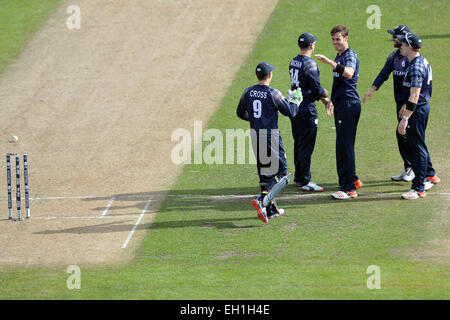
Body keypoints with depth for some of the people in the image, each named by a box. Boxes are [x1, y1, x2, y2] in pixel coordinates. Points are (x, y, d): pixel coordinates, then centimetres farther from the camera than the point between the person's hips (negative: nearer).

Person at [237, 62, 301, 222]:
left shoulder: (248, 92, 2)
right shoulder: (273, 94, -14)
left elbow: (240, 113, 12)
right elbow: (290, 112, -9)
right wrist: (296, 101, 11)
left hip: (255, 134, 6)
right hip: (271, 135, -6)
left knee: (264, 171, 15)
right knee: (279, 169, 3)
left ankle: (271, 209, 19)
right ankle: (263, 200, -18)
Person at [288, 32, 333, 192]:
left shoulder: (294, 62, 12)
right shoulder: (309, 64, -16)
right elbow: (316, 88, -18)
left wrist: (324, 100, 13)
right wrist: (327, 96, 3)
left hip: (294, 107, 9)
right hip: (307, 110, -9)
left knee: (299, 144, 17)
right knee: (306, 146, -4)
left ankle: (298, 178, 25)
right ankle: (305, 182, -2)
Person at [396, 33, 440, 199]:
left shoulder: (416, 67, -23)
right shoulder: (422, 62, 10)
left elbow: (415, 96, -28)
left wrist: (405, 118, -30)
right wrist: (406, 105, 34)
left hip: (418, 110, -11)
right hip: (423, 106, 11)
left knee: (417, 148, -6)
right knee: (415, 144, 23)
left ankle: (418, 188, -2)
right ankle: (430, 176, 37)